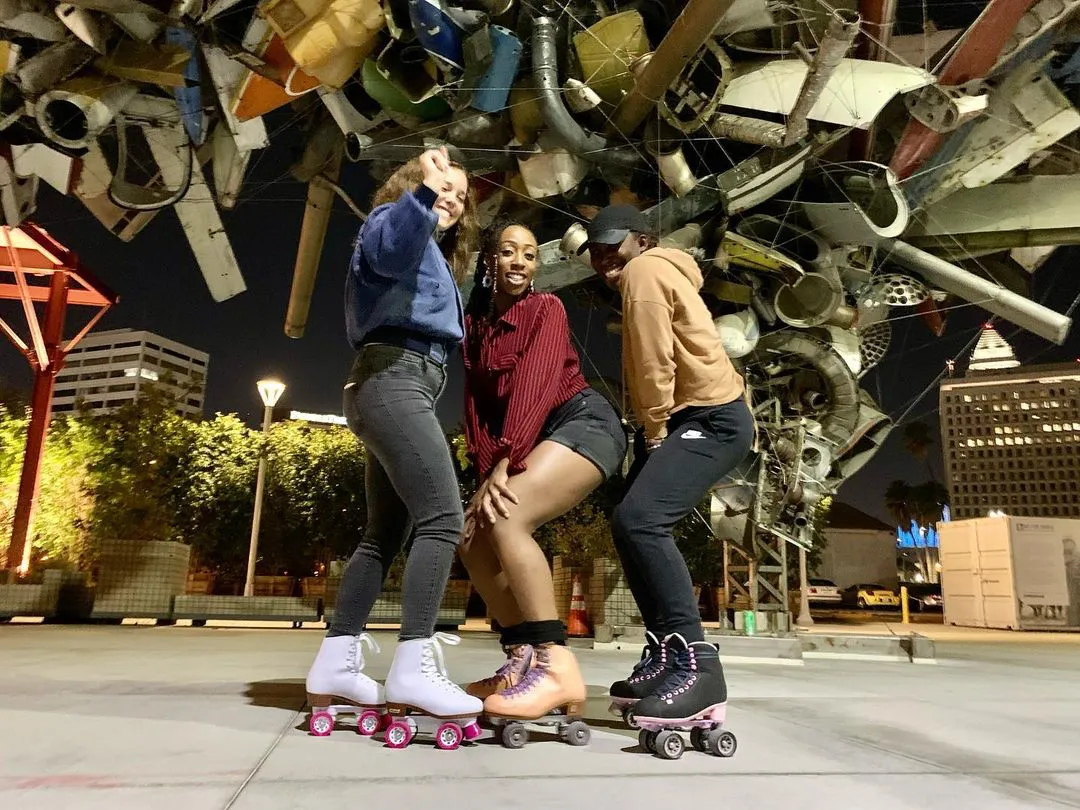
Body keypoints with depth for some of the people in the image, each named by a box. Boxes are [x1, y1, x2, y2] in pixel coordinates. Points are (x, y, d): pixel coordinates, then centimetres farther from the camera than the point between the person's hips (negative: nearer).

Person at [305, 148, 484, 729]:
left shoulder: (433, 256, 33)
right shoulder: (395, 220, 4)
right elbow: (389, 249, -21)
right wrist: (422, 192, -35)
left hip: (401, 388, 10)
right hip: (394, 379, -10)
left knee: (385, 534, 6)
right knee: (442, 517, -20)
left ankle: (333, 668, 8)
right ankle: (412, 670, -22)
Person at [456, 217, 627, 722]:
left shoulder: (546, 308, -3)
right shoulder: (475, 322, 15)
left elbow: (534, 385, -17)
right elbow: (476, 402, 6)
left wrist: (504, 463, -26)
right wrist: (486, 474, -9)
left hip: (583, 422, -7)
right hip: (532, 443, 7)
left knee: (504, 520, -28)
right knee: (473, 536, -4)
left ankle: (557, 669, -27)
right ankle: (522, 661, 4)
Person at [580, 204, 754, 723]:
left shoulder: (645, 270, -6)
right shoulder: (659, 273, 25)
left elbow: (655, 366, -16)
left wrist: (654, 435, -9)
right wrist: (652, 434, 8)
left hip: (711, 418, -11)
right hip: (690, 419, 11)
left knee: (638, 520, -26)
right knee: (632, 524, 10)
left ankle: (697, 665, -23)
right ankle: (665, 658, 16)